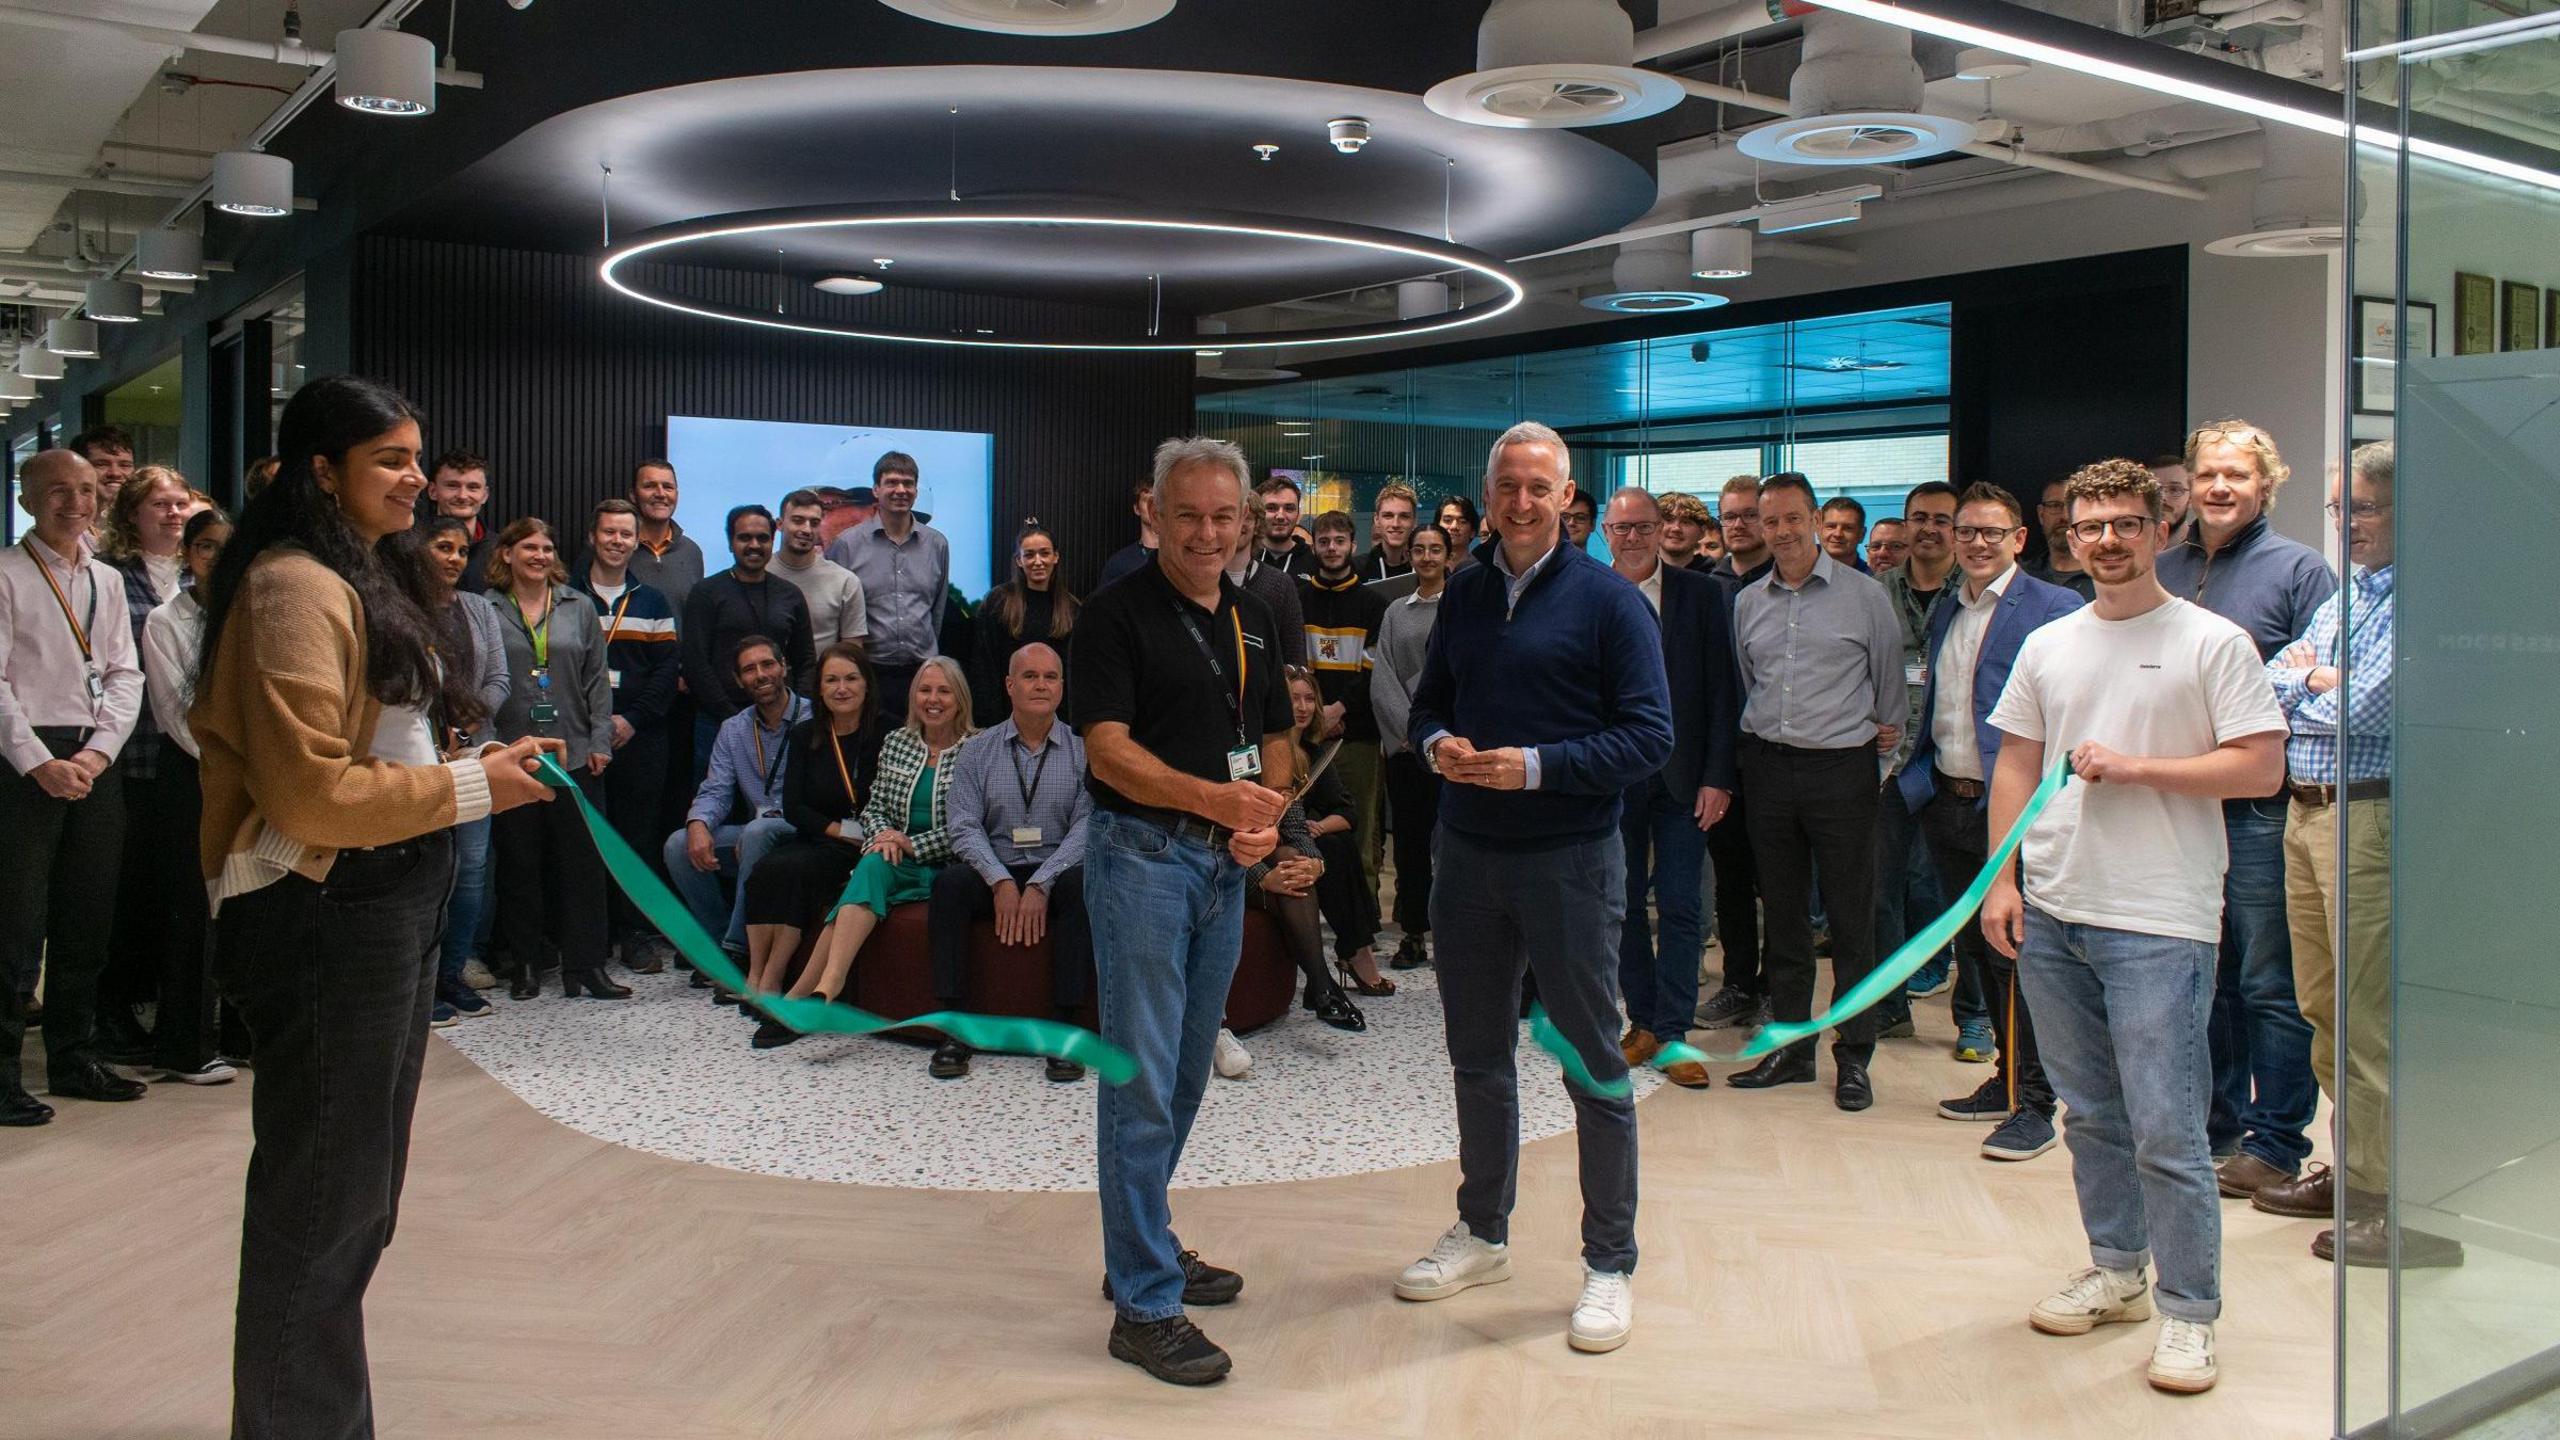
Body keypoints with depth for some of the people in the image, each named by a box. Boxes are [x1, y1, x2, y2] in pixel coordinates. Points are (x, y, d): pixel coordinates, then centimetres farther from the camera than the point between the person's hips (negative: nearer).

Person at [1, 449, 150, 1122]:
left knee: (86, 920, 11)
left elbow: (125, 674, 11)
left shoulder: (107, 581, 14)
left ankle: (73, 1056, 22)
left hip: (95, 760, 6)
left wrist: (98, 751, -4)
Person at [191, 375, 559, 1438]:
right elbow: (310, 790, -23)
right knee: (322, 1194, 1)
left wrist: (482, 762, 3)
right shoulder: (296, 588, -17)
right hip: (322, 915, -10)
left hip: (390, 902, 10)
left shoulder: (367, 575, 14)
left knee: (356, 1187, 20)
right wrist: (472, 787, -16)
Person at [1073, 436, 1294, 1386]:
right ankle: (1145, 1306, 1)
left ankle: (1144, 1247, 30)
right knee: (1143, 1083, -5)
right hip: (1141, 853, -7)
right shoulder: (1118, 613, -9)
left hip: (1225, 863, 7)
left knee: (1185, 1075, 15)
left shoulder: (1255, 620, 12)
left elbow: (1274, 739, 17)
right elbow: (1109, 748, -16)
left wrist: (1266, 819, -3)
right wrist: (1216, 797, -29)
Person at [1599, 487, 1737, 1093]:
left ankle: (1671, 1034, 7)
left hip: (1682, 776, -1)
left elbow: (1722, 692, -1)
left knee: (1681, 907, -1)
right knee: (1623, 905, 9)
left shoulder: (1700, 594, 0)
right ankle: (1642, 1021, 23)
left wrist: (1718, 776, -6)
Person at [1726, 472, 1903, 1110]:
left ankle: (1854, 1058, 9)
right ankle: (1790, 1046, 19)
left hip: (1841, 767, -4)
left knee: (1852, 919, 0)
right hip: (1768, 766, 4)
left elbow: (1890, 681, 6)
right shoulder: (1747, 602, 9)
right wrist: (1764, 734, 13)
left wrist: (1888, 735, 8)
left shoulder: (1865, 595, -2)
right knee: (1783, 913, 10)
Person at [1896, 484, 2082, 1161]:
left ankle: (2033, 1104, 6)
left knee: (2015, 952, -4)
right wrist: (1913, 780, 16)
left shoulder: (2054, 608, -7)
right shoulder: (1943, 615, 16)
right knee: (1974, 949, 14)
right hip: (1948, 801, 7)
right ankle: (2006, 1078, 27)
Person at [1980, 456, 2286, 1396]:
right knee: (2091, 1115, 15)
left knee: (2166, 1131, -5)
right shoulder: (2047, 646, 11)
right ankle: (2116, 1271, 30)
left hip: (2159, 921, -5)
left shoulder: (2213, 642, -4)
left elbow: (2262, 767, -8)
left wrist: (2137, 767, -14)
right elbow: (2014, 766, 13)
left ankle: (2188, 1312, 8)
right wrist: (2002, 880, 5)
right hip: (2050, 913, 5)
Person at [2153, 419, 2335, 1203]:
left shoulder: (2299, 569, -1)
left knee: (2270, 983, 0)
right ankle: (2216, 1123, 25)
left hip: (2260, 807, -5)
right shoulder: (2162, 571, 13)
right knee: (2202, 976, 13)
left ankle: (2276, 1139, 9)